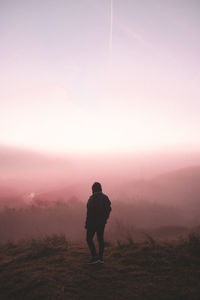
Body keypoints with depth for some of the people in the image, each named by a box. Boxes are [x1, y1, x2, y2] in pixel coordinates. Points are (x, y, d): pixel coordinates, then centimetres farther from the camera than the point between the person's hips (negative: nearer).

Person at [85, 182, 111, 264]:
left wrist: (86, 223, -11)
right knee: (100, 239, 13)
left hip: (93, 222, -6)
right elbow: (109, 209, 8)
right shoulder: (105, 197, 4)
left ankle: (95, 257, -4)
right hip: (102, 222, 6)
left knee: (89, 239, 3)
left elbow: (90, 212, -19)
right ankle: (101, 258, 15)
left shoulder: (92, 198, -15)